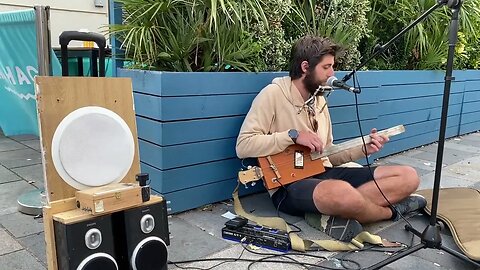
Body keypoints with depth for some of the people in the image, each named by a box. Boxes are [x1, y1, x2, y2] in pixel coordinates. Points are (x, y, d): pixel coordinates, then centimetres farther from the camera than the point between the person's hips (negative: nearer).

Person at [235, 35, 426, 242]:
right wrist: (293, 135, -21)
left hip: (323, 173, 8)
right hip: (290, 184, -8)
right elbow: (243, 146, -16)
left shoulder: (319, 100, 17)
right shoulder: (273, 94, -7)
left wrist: (363, 149, 5)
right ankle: (391, 210, -6)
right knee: (343, 193, -41)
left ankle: (335, 215, -17)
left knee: (408, 176, -2)